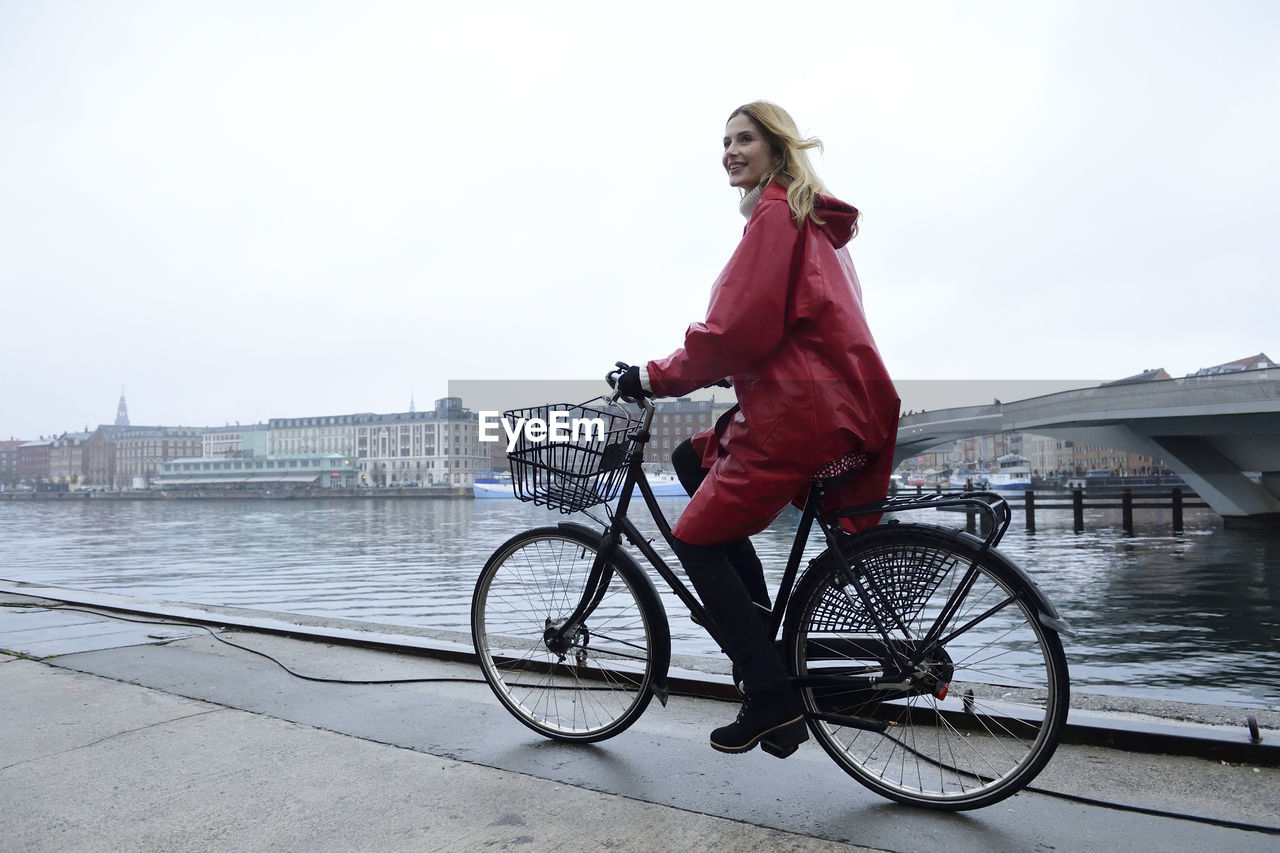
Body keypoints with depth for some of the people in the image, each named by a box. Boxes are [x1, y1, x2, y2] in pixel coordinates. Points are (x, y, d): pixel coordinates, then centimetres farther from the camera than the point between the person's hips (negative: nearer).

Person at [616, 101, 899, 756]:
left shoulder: (775, 213, -9)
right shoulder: (809, 217, 22)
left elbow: (737, 328, -18)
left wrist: (654, 377, -8)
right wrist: (708, 369, 21)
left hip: (801, 414, -10)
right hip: (838, 402, 10)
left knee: (696, 539, -1)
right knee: (692, 458, 23)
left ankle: (773, 701, 3)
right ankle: (760, 625, 21)